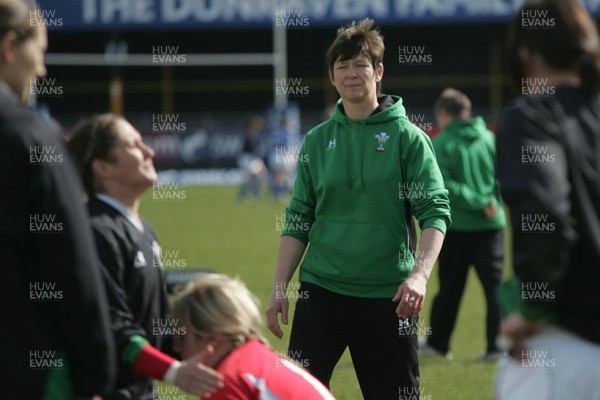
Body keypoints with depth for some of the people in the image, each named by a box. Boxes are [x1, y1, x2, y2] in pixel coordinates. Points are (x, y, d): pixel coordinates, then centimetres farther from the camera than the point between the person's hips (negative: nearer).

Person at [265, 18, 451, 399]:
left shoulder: (407, 136, -1)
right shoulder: (317, 140, 9)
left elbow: (436, 212, -8)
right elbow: (298, 221, 12)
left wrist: (420, 274, -23)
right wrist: (279, 288, 4)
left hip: (388, 296, -2)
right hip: (321, 287, 2)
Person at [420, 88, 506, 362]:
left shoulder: (441, 144, -5)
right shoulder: (490, 139, 4)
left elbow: (444, 186, -14)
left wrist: (478, 203, -13)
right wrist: (491, 201, -3)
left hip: (457, 226, -2)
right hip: (491, 225, 2)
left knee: (450, 288, 10)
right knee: (495, 284, 2)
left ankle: (438, 342, 22)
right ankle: (498, 346, -5)